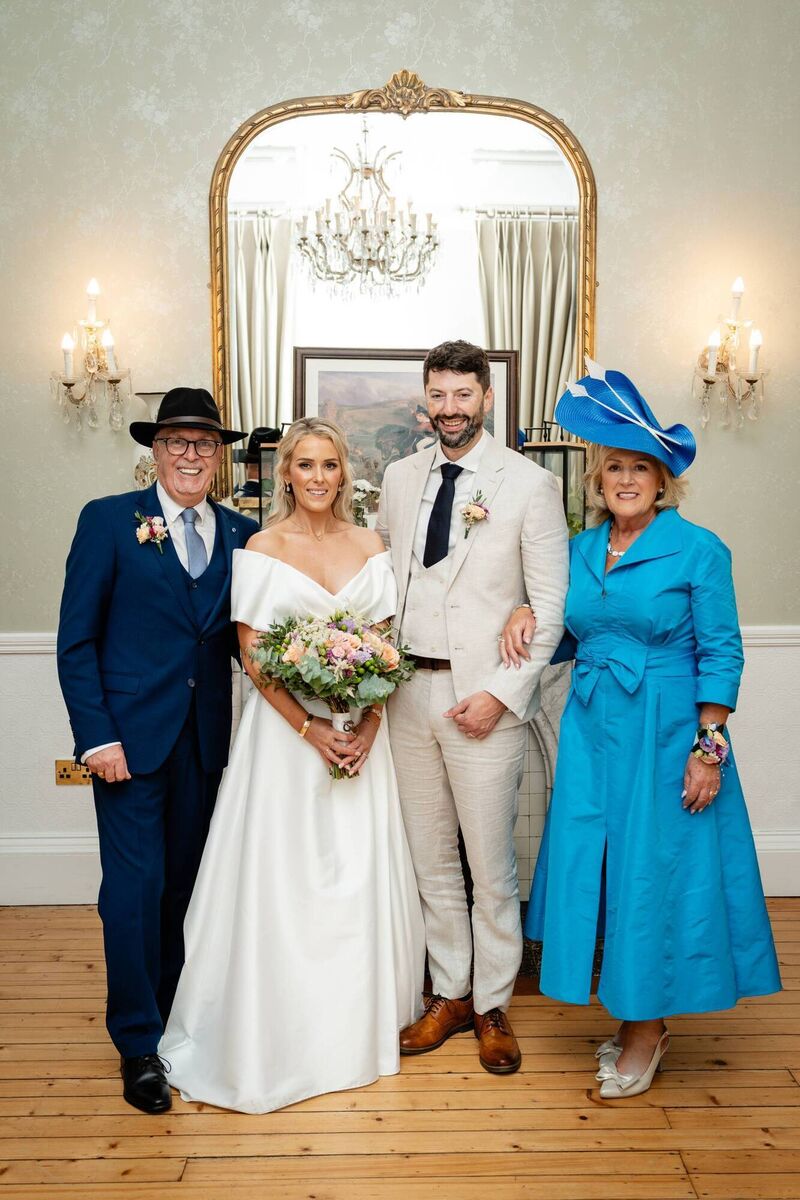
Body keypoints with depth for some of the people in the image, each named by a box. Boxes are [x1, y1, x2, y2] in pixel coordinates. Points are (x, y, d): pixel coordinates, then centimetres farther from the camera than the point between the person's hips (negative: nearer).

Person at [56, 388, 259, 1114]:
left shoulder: (241, 533, 6)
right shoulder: (109, 520, -3)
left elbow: (245, 636, 9)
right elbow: (76, 639, -6)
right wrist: (97, 736, -12)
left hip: (205, 738, 4)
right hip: (132, 736, -3)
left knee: (185, 882, 14)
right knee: (135, 885, 1)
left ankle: (175, 1017, 33)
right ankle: (138, 1044, 18)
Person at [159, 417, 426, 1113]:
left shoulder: (370, 547, 6)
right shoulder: (261, 548, -3)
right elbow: (252, 656, -7)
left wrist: (369, 727, -9)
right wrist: (311, 729, -15)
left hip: (360, 731, 3)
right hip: (285, 728, -3)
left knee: (362, 871, 9)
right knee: (282, 874, 2)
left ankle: (359, 1019, 29)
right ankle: (279, 1031, 21)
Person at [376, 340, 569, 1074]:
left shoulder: (530, 484, -5)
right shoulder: (400, 478, 9)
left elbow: (552, 606, -7)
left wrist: (501, 695, -13)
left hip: (484, 698, -4)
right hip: (408, 690, 5)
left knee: (490, 863, 6)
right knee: (430, 857, 15)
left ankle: (493, 1006, 26)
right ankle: (450, 993, 32)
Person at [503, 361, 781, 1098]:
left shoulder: (699, 551, -7)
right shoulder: (580, 549, 8)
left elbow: (721, 655, -8)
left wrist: (709, 749, -12)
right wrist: (528, 617, -4)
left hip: (665, 734, -5)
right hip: (591, 728, 5)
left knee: (655, 871, 3)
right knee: (594, 865, 10)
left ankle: (648, 1029, 23)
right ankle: (632, 1017, 30)